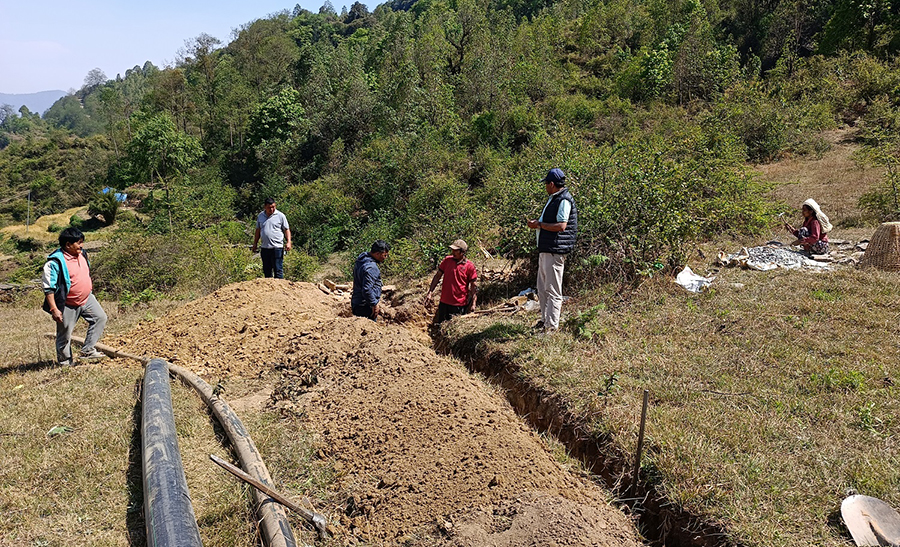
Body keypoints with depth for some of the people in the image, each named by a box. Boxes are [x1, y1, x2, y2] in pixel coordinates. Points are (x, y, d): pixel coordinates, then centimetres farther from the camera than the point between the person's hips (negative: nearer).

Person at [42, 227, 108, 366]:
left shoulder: (82, 254, 2)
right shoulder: (55, 262, -22)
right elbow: (48, 287, -21)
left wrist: (90, 291, 25)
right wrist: (54, 309, -24)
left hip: (86, 299, 7)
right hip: (68, 305, -7)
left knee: (100, 317, 3)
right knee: (65, 334, 6)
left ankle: (87, 350, 9)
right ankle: (65, 362, 23)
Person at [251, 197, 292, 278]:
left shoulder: (280, 216, 0)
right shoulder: (260, 216, 11)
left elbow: (286, 230, 2)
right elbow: (258, 231, 19)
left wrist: (288, 242, -11)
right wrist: (255, 244, 18)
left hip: (277, 247, -4)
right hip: (265, 248, 4)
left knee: (278, 269, -5)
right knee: (266, 270, 10)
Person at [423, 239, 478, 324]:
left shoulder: (469, 266, -10)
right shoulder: (447, 260, 0)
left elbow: (473, 285, -5)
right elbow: (437, 276, 8)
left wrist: (473, 303, -6)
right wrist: (430, 292, 4)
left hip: (459, 304, -4)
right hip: (444, 302, 4)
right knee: (439, 325, 14)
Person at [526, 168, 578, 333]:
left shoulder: (564, 200, -14)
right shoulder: (553, 199, 18)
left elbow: (561, 226, -22)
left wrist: (540, 224, -13)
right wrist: (536, 224, 9)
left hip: (555, 251, -10)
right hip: (545, 250, 10)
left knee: (553, 289, -4)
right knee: (542, 288, 17)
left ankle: (552, 325, 2)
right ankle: (545, 319, 28)